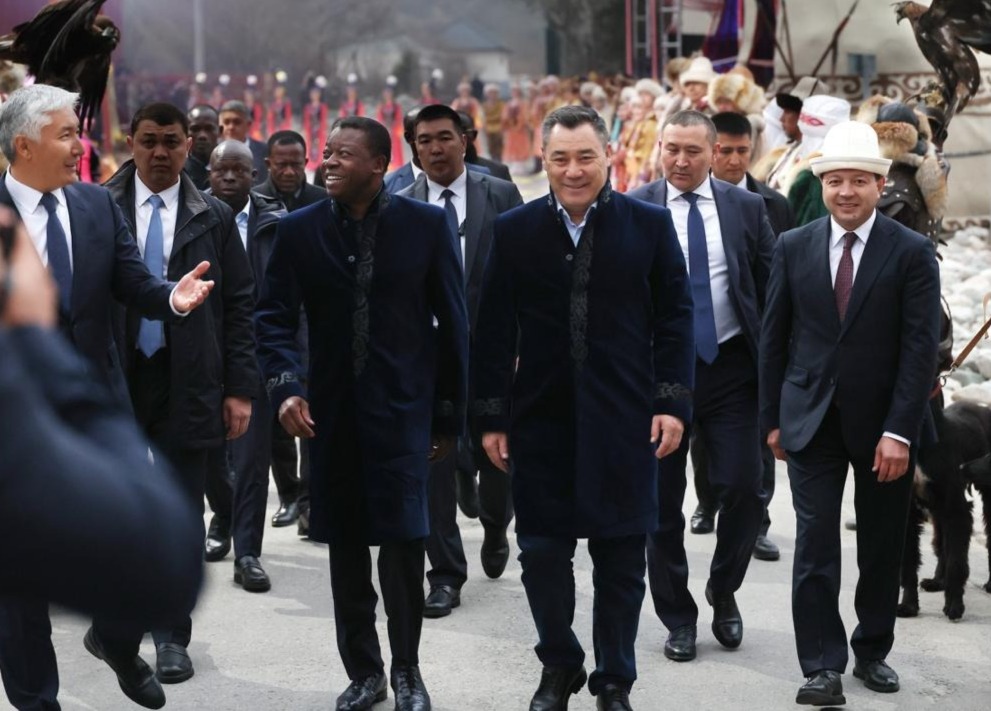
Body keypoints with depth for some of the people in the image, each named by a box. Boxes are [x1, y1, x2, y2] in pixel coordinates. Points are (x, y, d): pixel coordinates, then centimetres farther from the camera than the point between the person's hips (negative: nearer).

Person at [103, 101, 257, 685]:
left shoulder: (215, 218, 3)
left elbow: (239, 306, 3)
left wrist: (239, 388, -3)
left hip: (187, 384, 0)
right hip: (115, 378, 0)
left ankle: (172, 635, 13)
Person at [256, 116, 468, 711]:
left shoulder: (426, 225, -3)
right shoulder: (300, 230, 1)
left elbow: (453, 322, 1)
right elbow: (275, 316, 2)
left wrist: (450, 415, 2)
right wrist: (286, 384, -15)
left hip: (402, 406, -2)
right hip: (332, 410, 2)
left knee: (403, 539, -7)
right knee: (346, 545, 7)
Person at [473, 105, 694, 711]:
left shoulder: (650, 224, 1)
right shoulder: (514, 231, 2)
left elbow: (675, 318, 2)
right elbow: (495, 332, 3)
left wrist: (673, 401, -5)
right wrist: (493, 416, 1)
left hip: (623, 421, -1)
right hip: (540, 418, 1)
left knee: (621, 558, 7)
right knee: (541, 551, 6)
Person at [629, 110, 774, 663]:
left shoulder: (746, 208, 3)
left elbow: (772, 286, 5)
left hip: (730, 367, 1)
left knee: (745, 489, -4)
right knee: (662, 499, 6)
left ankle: (724, 591, 23)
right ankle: (678, 617, 21)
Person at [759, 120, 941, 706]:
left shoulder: (913, 251, -5)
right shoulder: (794, 246, 2)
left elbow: (921, 347, -9)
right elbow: (775, 337, 7)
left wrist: (899, 431, -16)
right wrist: (773, 417, 5)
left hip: (883, 423, -1)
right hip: (813, 419, 1)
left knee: (882, 547, 11)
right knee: (816, 546, -4)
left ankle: (873, 650, 28)